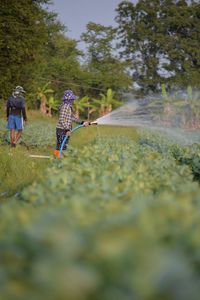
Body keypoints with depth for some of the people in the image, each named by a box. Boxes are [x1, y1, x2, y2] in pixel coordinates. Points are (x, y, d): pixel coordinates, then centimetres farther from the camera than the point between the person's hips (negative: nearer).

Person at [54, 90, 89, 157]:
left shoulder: (69, 107, 15)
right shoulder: (65, 106, -15)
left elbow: (73, 118, 19)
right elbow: (62, 119, -20)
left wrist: (82, 122, 11)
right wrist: (67, 129, -24)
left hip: (65, 130, 10)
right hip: (62, 130, -10)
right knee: (61, 147, -8)